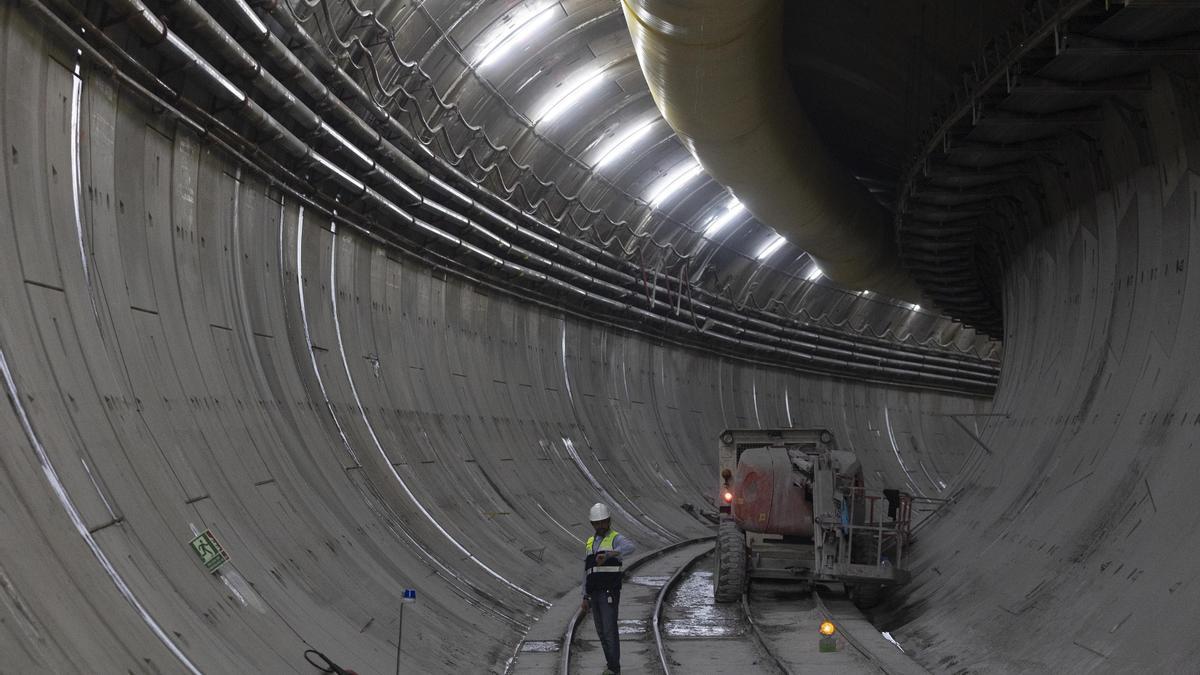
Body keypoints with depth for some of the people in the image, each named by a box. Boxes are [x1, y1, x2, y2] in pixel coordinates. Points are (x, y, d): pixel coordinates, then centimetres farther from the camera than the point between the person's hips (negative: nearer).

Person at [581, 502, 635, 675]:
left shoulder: (617, 539, -6)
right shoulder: (590, 543, 17)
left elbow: (631, 547, -33)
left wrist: (607, 555, -48)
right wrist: (585, 598, 13)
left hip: (610, 593, -6)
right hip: (595, 594, 6)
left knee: (609, 630, -9)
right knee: (602, 632, 10)